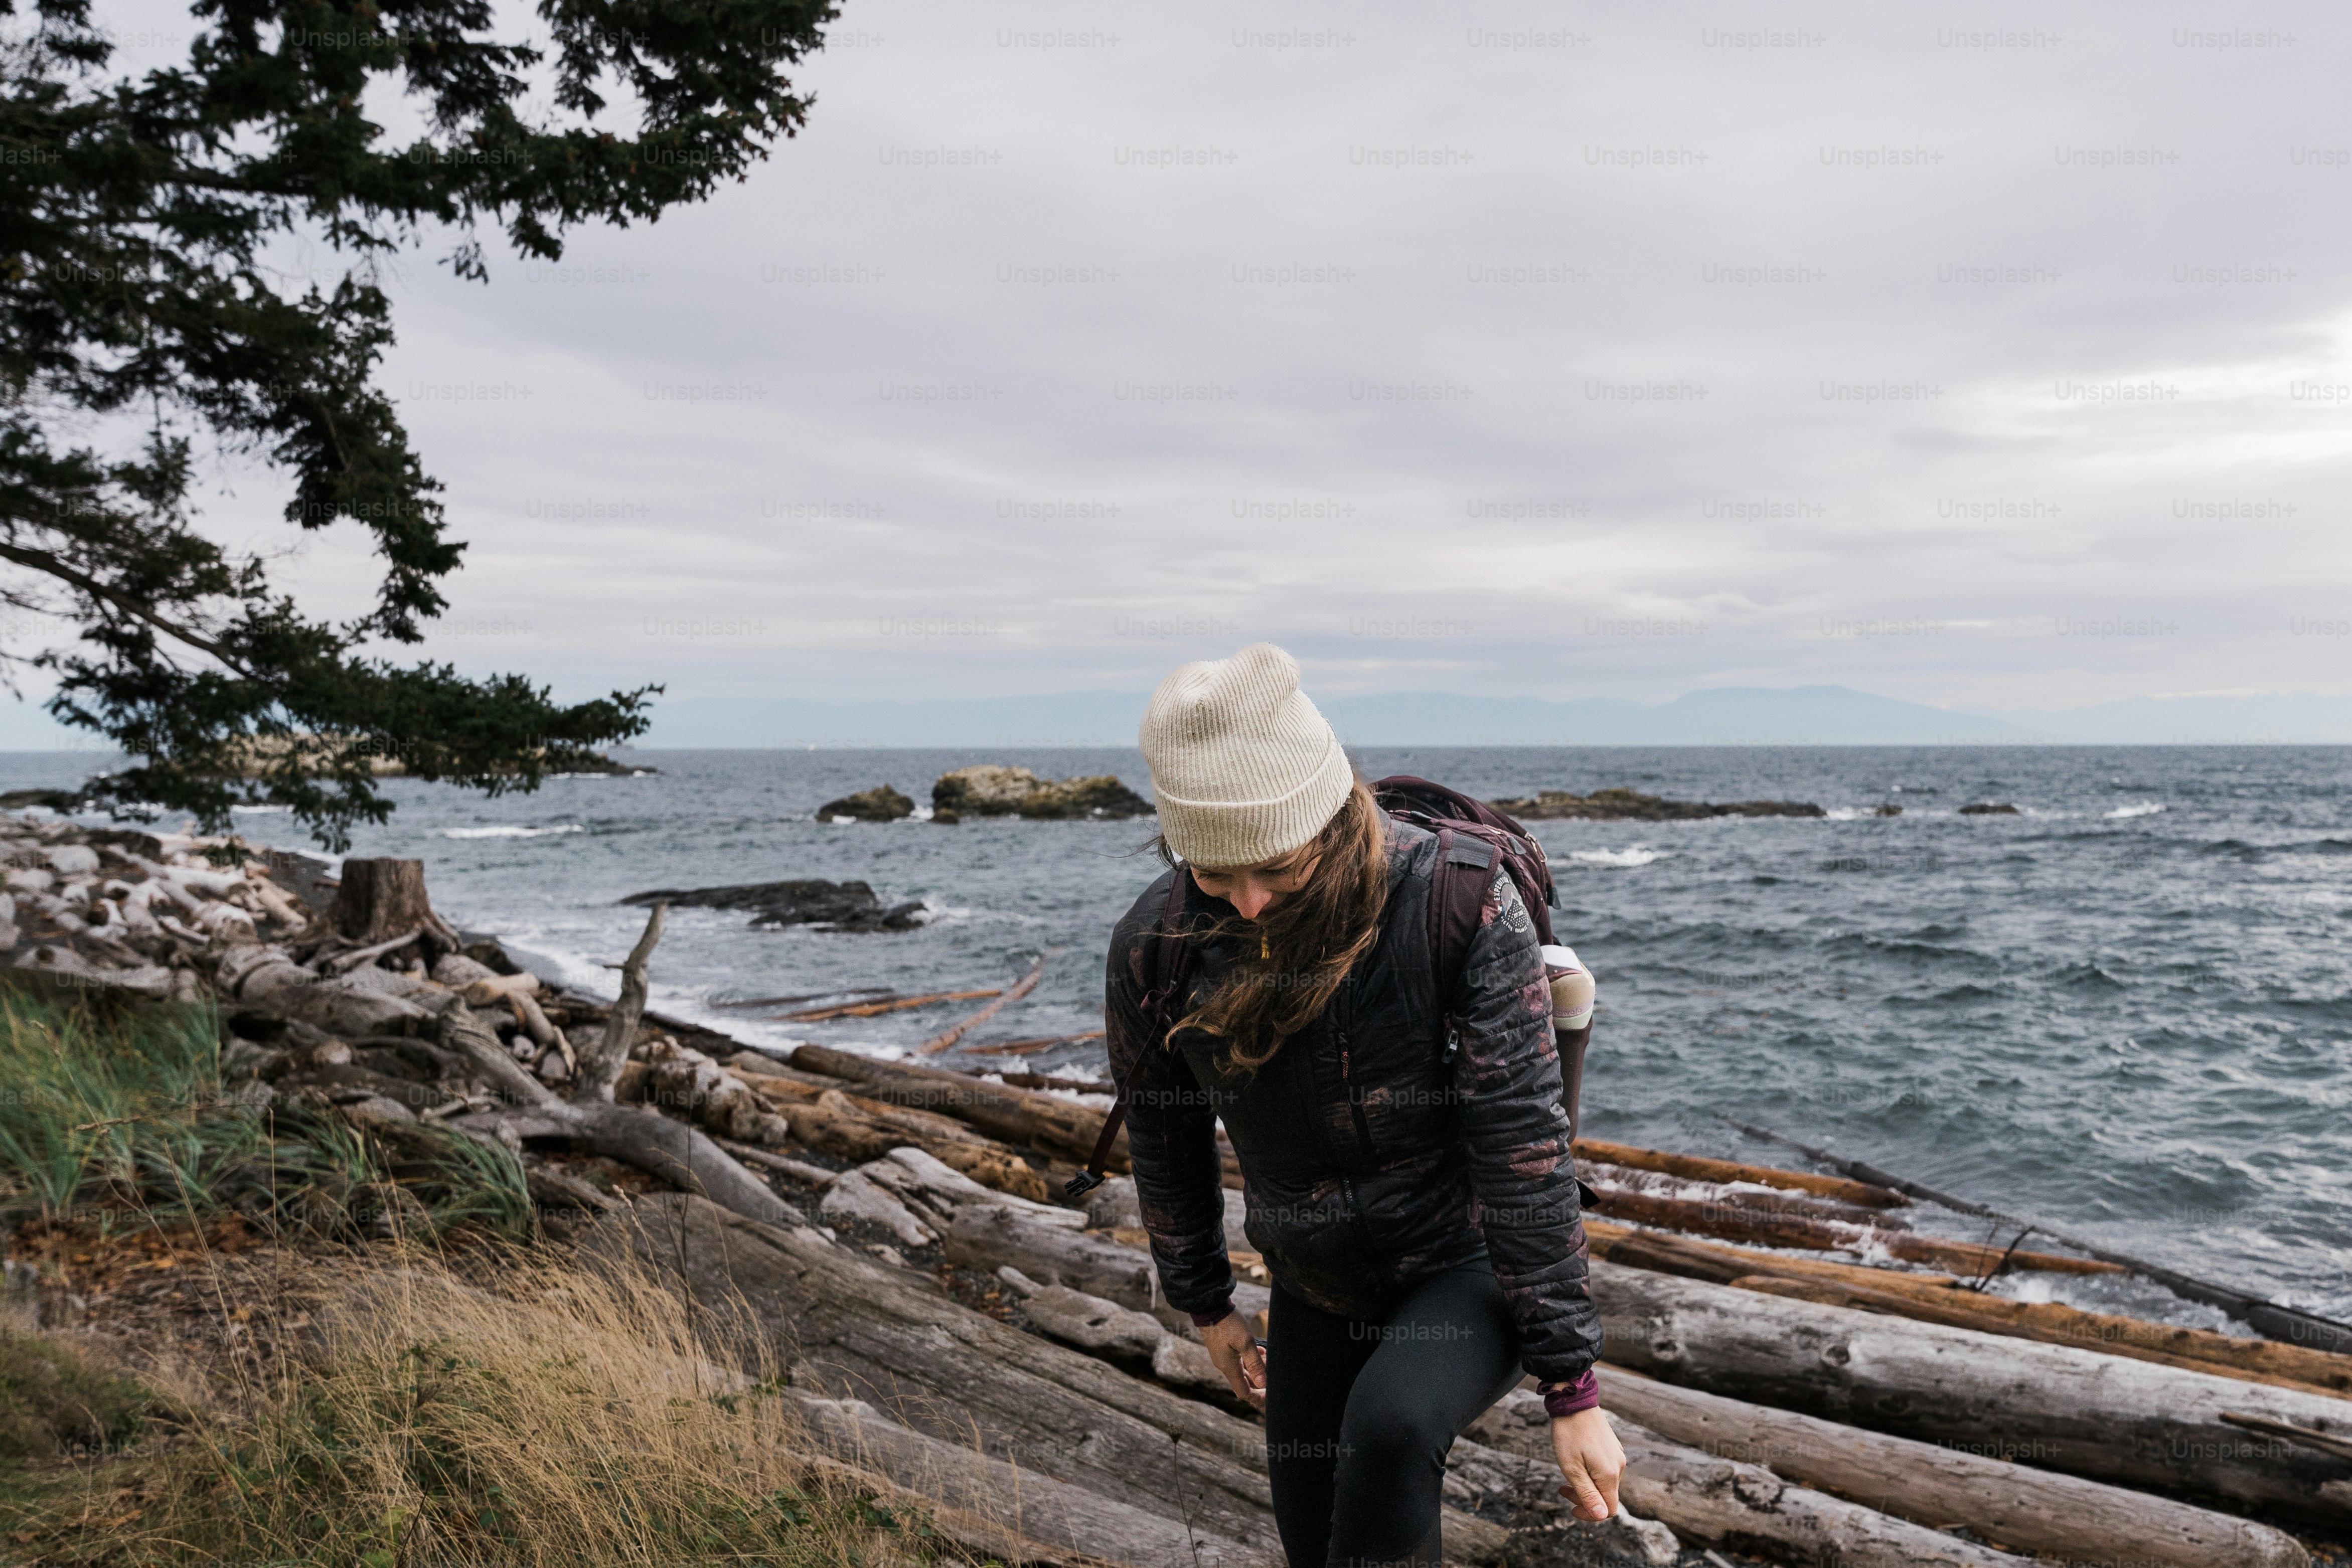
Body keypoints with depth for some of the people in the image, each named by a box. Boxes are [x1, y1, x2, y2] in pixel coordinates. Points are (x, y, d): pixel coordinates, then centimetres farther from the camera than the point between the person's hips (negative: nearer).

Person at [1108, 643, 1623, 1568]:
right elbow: (1166, 1143, 1)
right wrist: (1204, 1306, 13)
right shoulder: (1154, 946, -17)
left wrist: (1573, 1392, -22)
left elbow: (1525, 1152, -25)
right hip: (1316, 1294, 4)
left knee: (1389, 1424, -34)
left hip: (1473, 1271, -4)